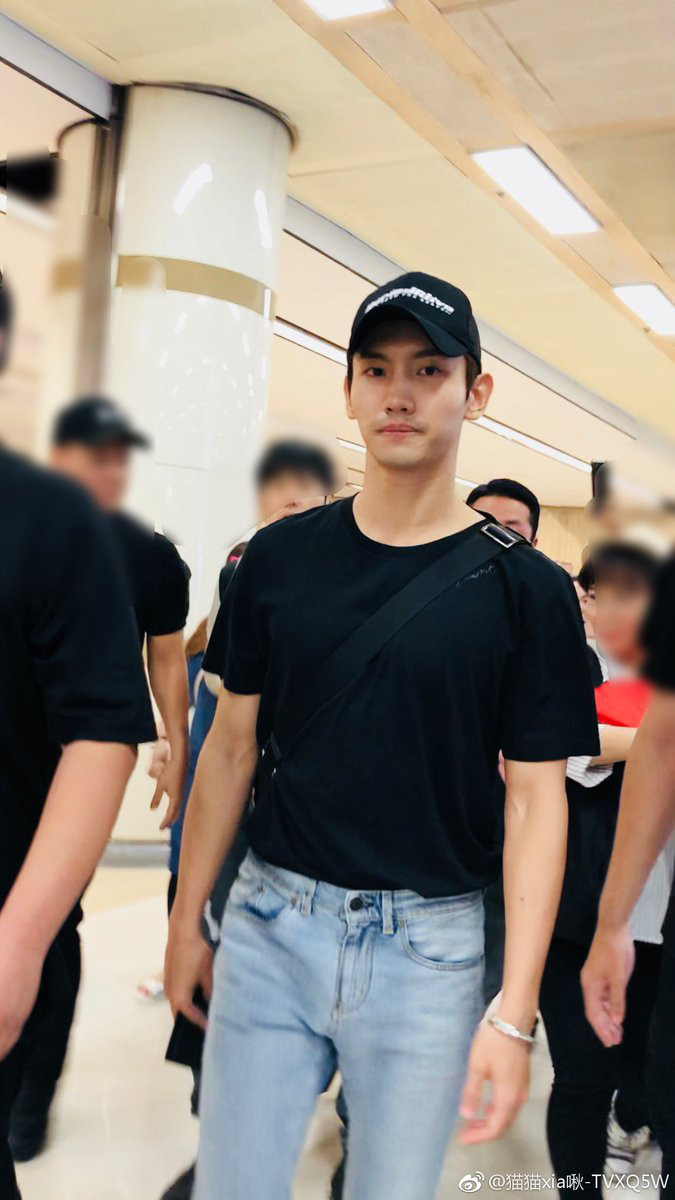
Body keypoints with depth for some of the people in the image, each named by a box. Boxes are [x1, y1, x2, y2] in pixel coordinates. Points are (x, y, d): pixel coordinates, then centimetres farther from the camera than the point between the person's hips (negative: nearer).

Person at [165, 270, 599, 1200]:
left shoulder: (525, 588, -6)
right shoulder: (280, 556, 1)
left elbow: (536, 798, -7)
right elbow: (233, 745, 7)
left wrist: (515, 1013, -11)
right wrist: (186, 919, 7)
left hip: (429, 946, -1)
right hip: (269, 923, 2)